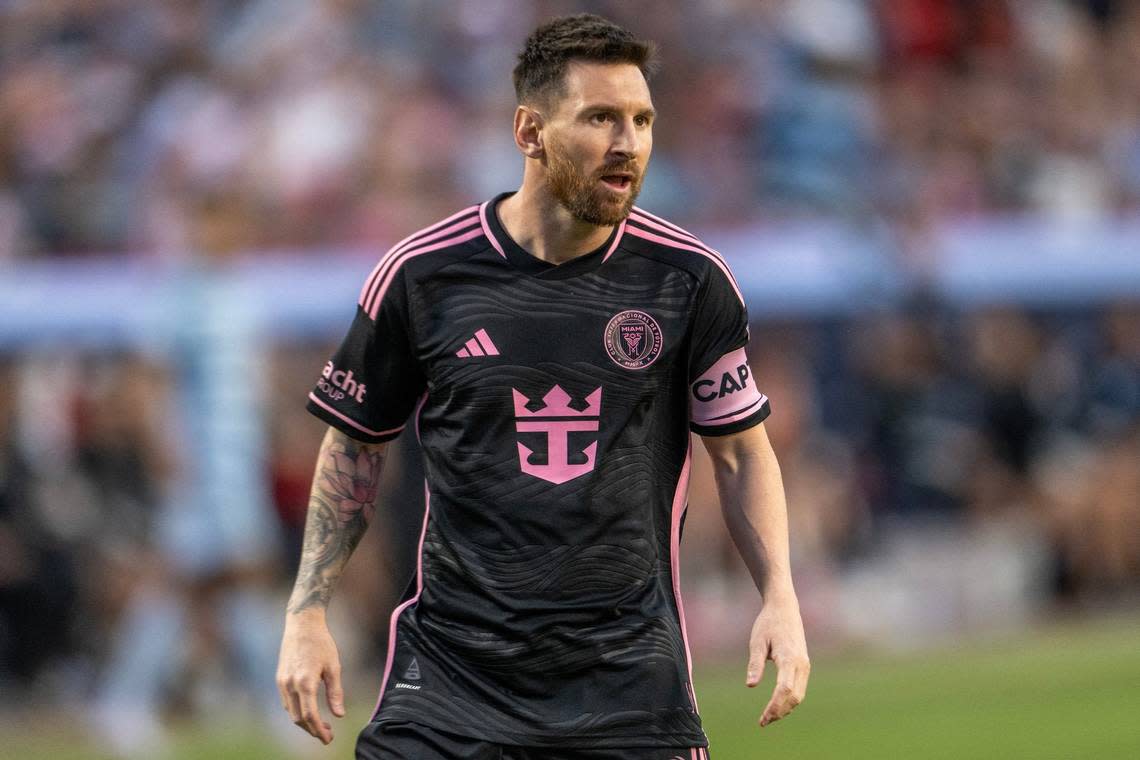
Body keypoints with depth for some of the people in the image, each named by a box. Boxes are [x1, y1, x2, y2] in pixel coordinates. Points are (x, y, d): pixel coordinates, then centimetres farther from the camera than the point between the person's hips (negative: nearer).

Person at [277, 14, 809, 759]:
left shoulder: (690, 278, -1)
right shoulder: (421, 275, -1)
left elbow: (742, 451, 8)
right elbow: (355, 447, 10)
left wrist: (780, 596, -6)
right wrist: (308, 615, 4)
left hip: (628, 670, 0)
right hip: (451, 665, 0)